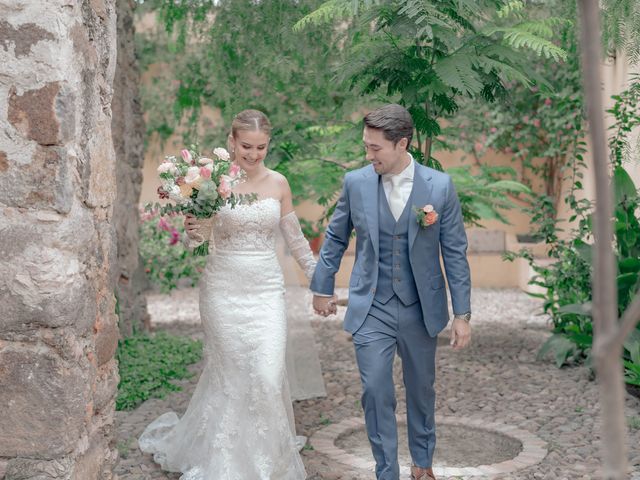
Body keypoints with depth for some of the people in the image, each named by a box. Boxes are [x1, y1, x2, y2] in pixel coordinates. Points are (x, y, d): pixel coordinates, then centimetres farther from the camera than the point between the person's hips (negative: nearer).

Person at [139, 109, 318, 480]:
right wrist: (193, 231, -24)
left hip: (267, 292, 2)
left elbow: (295, 238, 13)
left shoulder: (278, 183, 3)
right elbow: (198, 236, -1)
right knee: (230, 376, 6)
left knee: (269, 377, -6)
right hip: (224, 291, -1)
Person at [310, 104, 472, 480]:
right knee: (376, 392, -4)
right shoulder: (356, 182, -6)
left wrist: (463, 314, -5)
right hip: (372, 309, 0)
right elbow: (335, 238, 8)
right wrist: (322, 288, 14)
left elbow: (455, 252, -5)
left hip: (421, 309, 0)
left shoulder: (440, 186, -10)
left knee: (422, 389, 16)